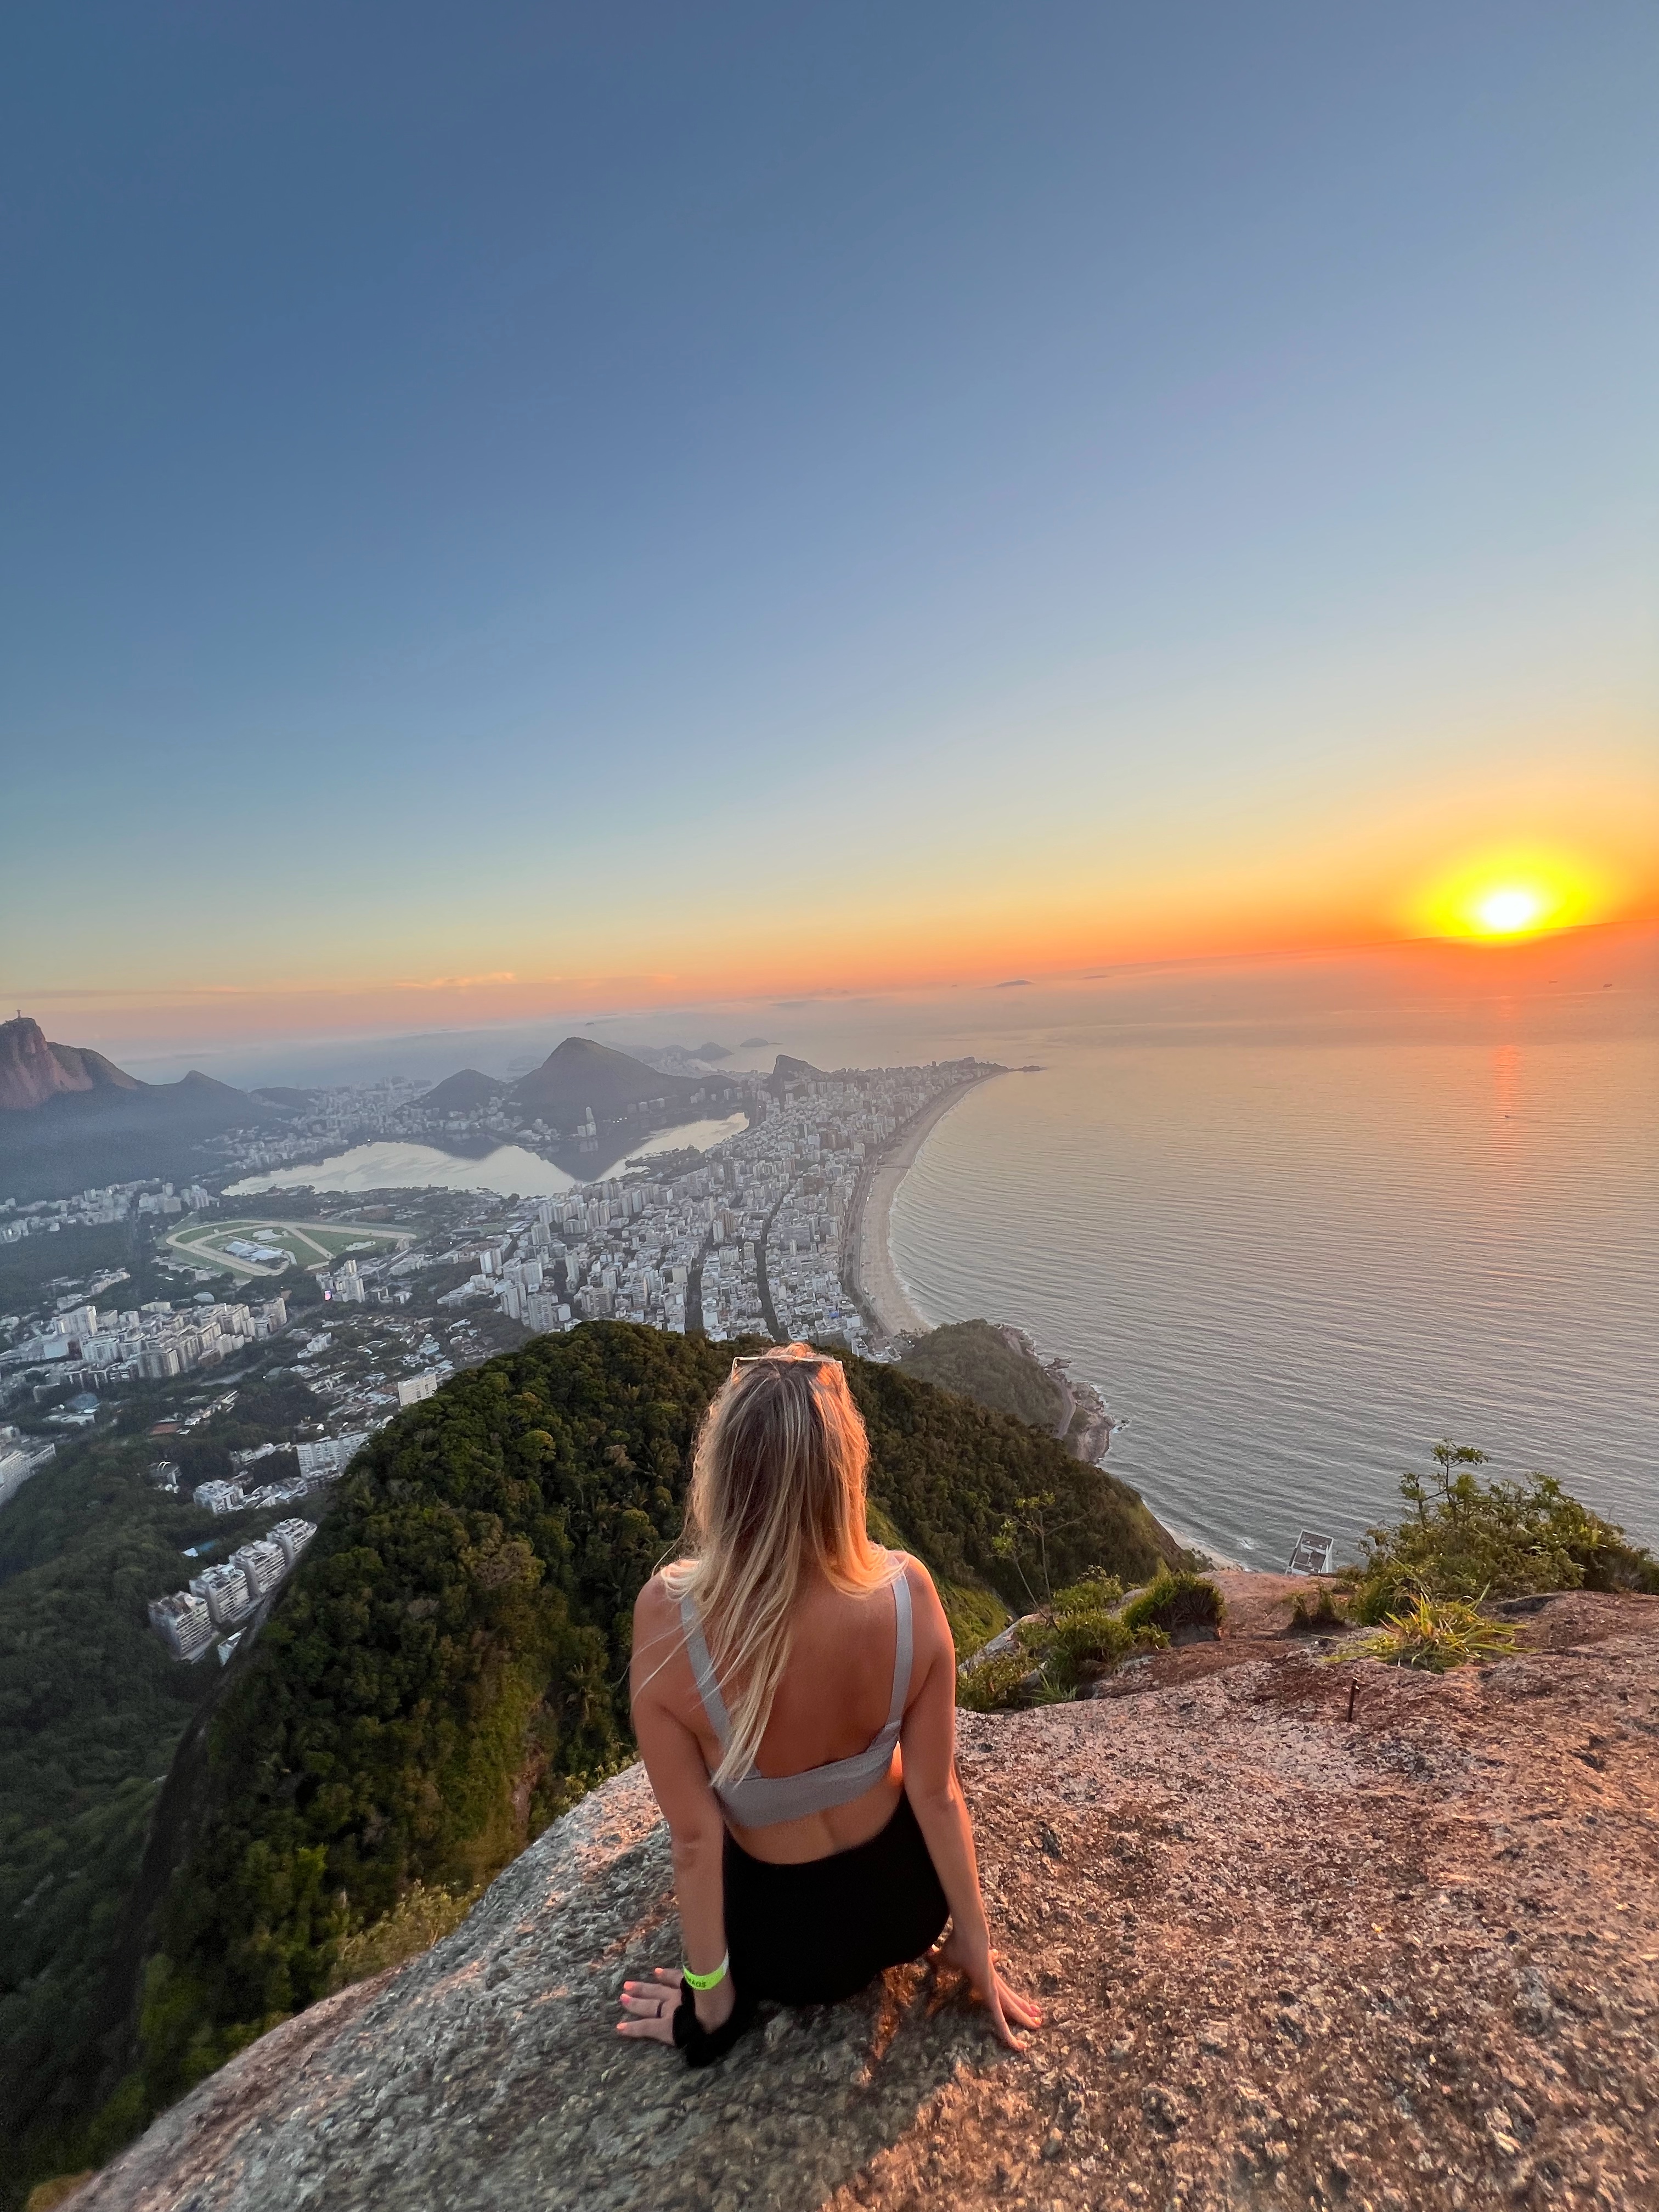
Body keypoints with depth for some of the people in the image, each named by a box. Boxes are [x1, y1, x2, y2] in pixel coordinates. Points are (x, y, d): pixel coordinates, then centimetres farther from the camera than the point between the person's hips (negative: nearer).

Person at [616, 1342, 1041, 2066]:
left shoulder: (668, 1616, -34)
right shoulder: (907, 1592, -30)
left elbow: (694, 1834, -19)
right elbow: (938, 1793, -15)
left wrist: (711, 1992, -1)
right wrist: (974, 1940, 4)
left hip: (782, 1947, 0)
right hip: (907, 1908, 1)